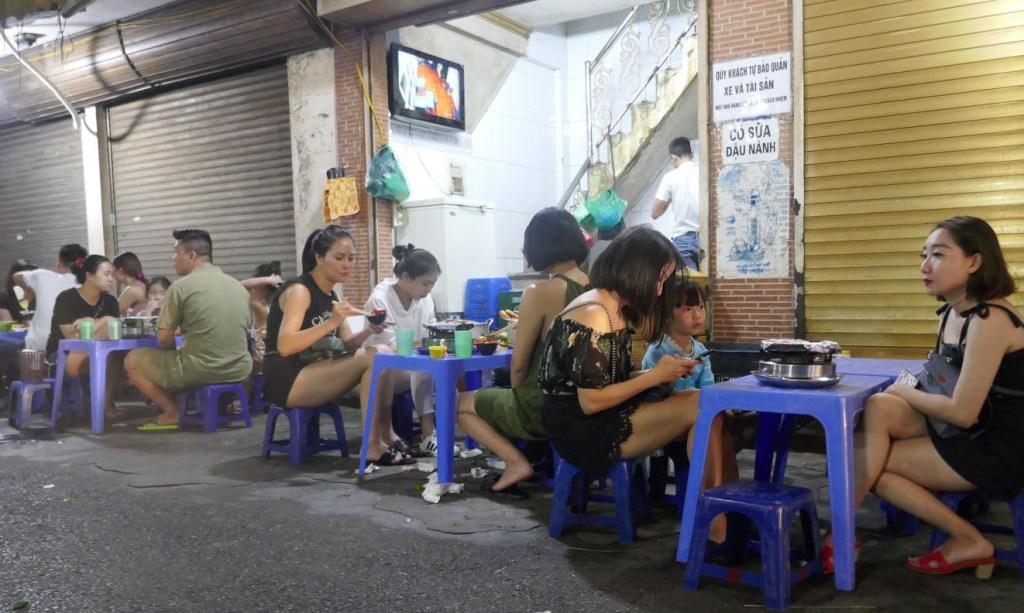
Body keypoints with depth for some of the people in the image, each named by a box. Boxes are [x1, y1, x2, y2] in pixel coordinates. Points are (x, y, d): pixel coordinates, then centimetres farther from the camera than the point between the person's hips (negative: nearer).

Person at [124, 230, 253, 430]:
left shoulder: (181, 286, -8)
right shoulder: (238, 286, 8)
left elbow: (163, 339, -6)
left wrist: (175, 351, 17)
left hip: (199, 371, -6)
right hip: (239, 370, 6)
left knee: (133, 359, 15)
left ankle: (172, 412, 10)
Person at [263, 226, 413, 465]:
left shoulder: (330, 295, 12)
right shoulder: (299, 290, -14)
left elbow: (347, 347, 8)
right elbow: (285, 346, -26)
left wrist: (368, 331, -13)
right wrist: (331, 322, -33)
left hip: (314, 374, 8)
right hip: (288, 382, -8)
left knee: (383, 352, -5)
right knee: (373, 358, -20)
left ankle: (386, 436, -4)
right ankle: (372, 445, -16)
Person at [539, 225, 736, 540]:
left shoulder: (616, 310, 11)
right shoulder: (593, 316, -19)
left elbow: (611, 381, 10)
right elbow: (591, 402, -20)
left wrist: (664, 372, -1)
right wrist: (654, 375, -15)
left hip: (603, 419, 9)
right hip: (584, 432, -9)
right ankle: (716, 523, -9)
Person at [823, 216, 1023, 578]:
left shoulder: (990, 320, -21)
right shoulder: (951, 313, 6)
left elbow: (963, 412, -23)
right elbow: (947, 386, 12)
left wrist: (904, 392, -8)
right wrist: (905, 392, -7)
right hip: (964, 433, 8)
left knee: (866, 460, -9)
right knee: (879, 408, -15)